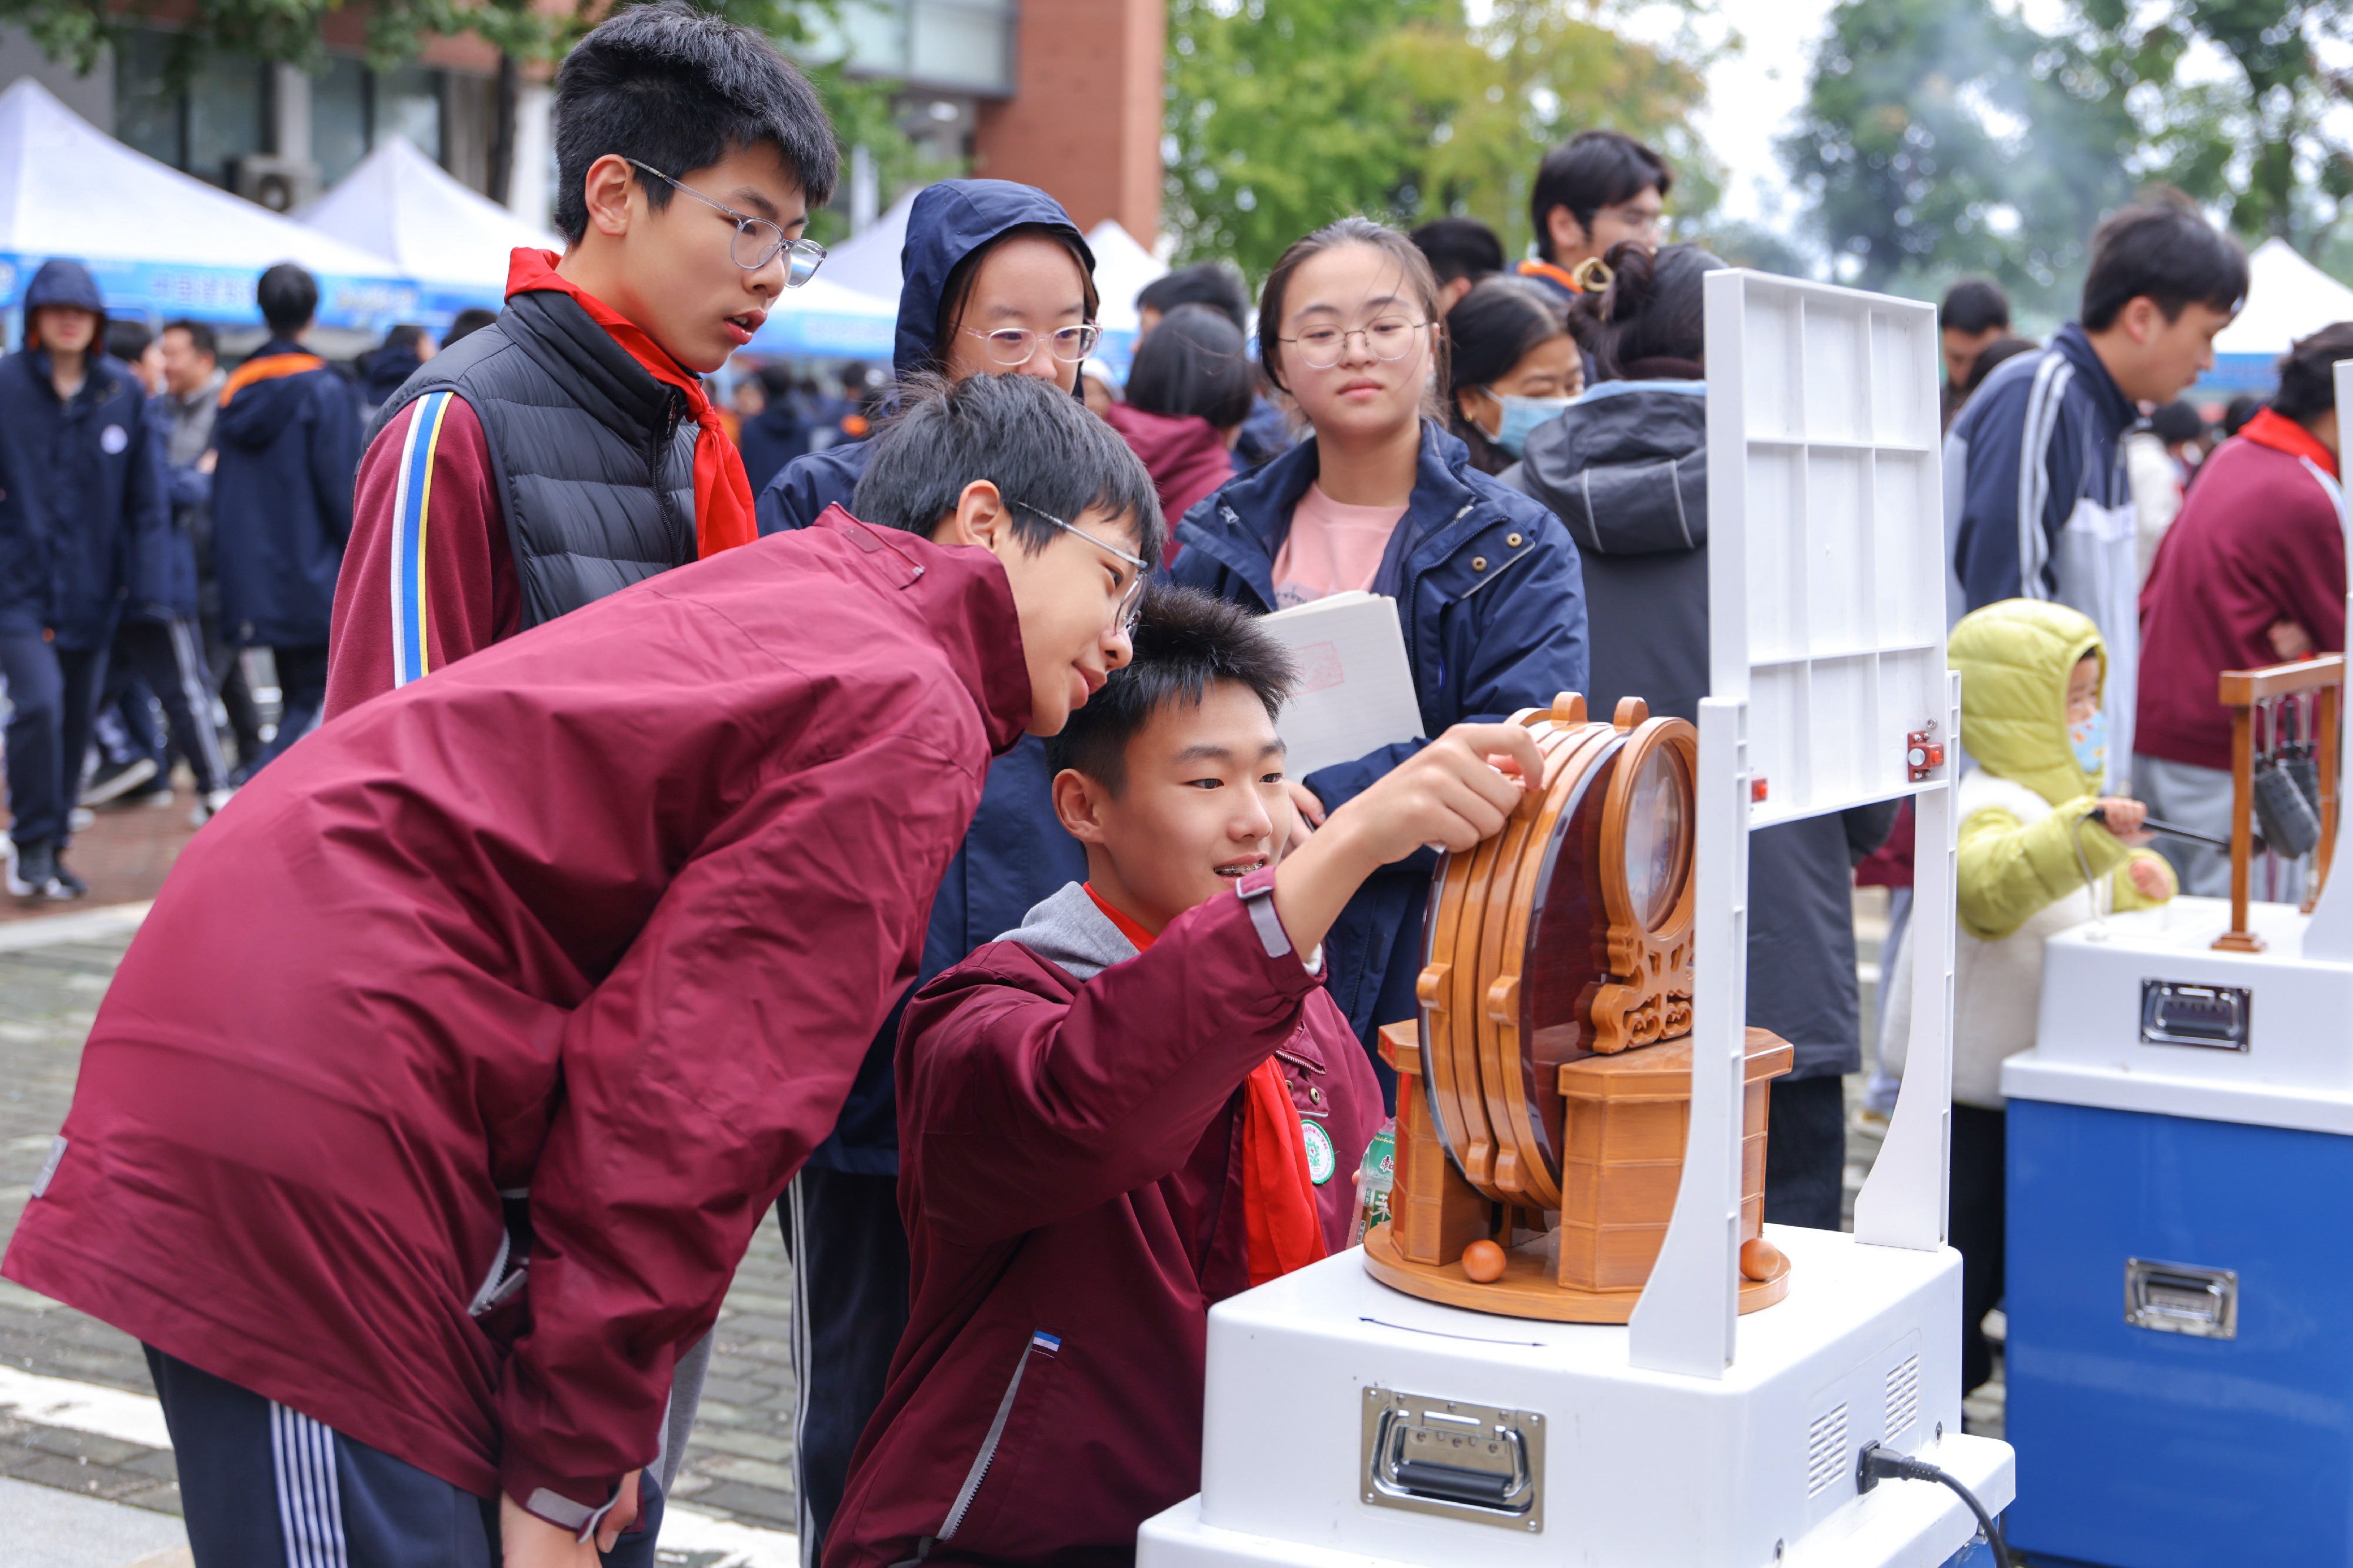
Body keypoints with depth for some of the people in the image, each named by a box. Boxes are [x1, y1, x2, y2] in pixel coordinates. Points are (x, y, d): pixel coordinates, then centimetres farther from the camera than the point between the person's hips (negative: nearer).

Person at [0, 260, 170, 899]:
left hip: (92, 587, 3)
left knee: (78, 718, 9)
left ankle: (53, 849, 23)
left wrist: (148, 585, 2)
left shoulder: (124, 393, 4)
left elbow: (147, 500, 6)